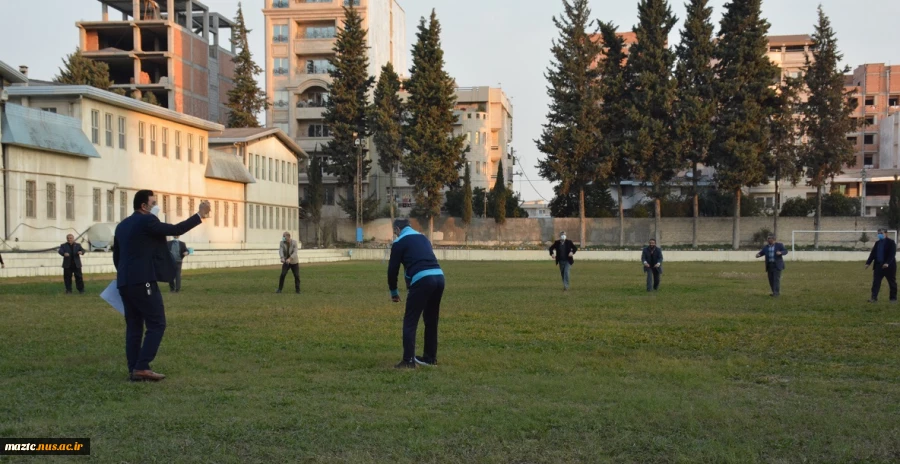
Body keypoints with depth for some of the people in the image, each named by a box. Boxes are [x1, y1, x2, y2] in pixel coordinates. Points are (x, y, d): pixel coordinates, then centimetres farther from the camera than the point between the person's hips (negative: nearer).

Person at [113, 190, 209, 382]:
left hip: (125, 282, 9)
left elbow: (116, 255, 23)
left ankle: (134, 370, 9)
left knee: (133, 326, 10)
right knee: (157, 324, -5)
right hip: (142, 281, -9)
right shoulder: (147, 220, -9)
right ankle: (142, 367, -11)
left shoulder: (122, 225, 17)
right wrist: (200, 215, -7)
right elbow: (176, 230, -12)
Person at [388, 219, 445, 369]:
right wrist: (411, 288, 39)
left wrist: (393, 291, 23)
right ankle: (430, 357, 26)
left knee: (410, 321, 2)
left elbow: (393, 269, 8)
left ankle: (408, 360, 0)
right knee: (431, 320, 19)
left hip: (422, 280, -7)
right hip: (439, 277, 7)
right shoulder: (423, 238, 28)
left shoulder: (399, 242, 7)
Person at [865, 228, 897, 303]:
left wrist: (887, 263, -28)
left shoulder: (891, 243, -7)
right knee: (876, 282, -4)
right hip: (878, 265, 5)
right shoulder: (877, 243, 12)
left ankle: (893, 298, 16)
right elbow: (872, 254, 11)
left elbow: (892, 254, -17)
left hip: (889, 266, -5)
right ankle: (874, 298, -6)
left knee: (892, 283, 6)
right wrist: (868, 263, 1)